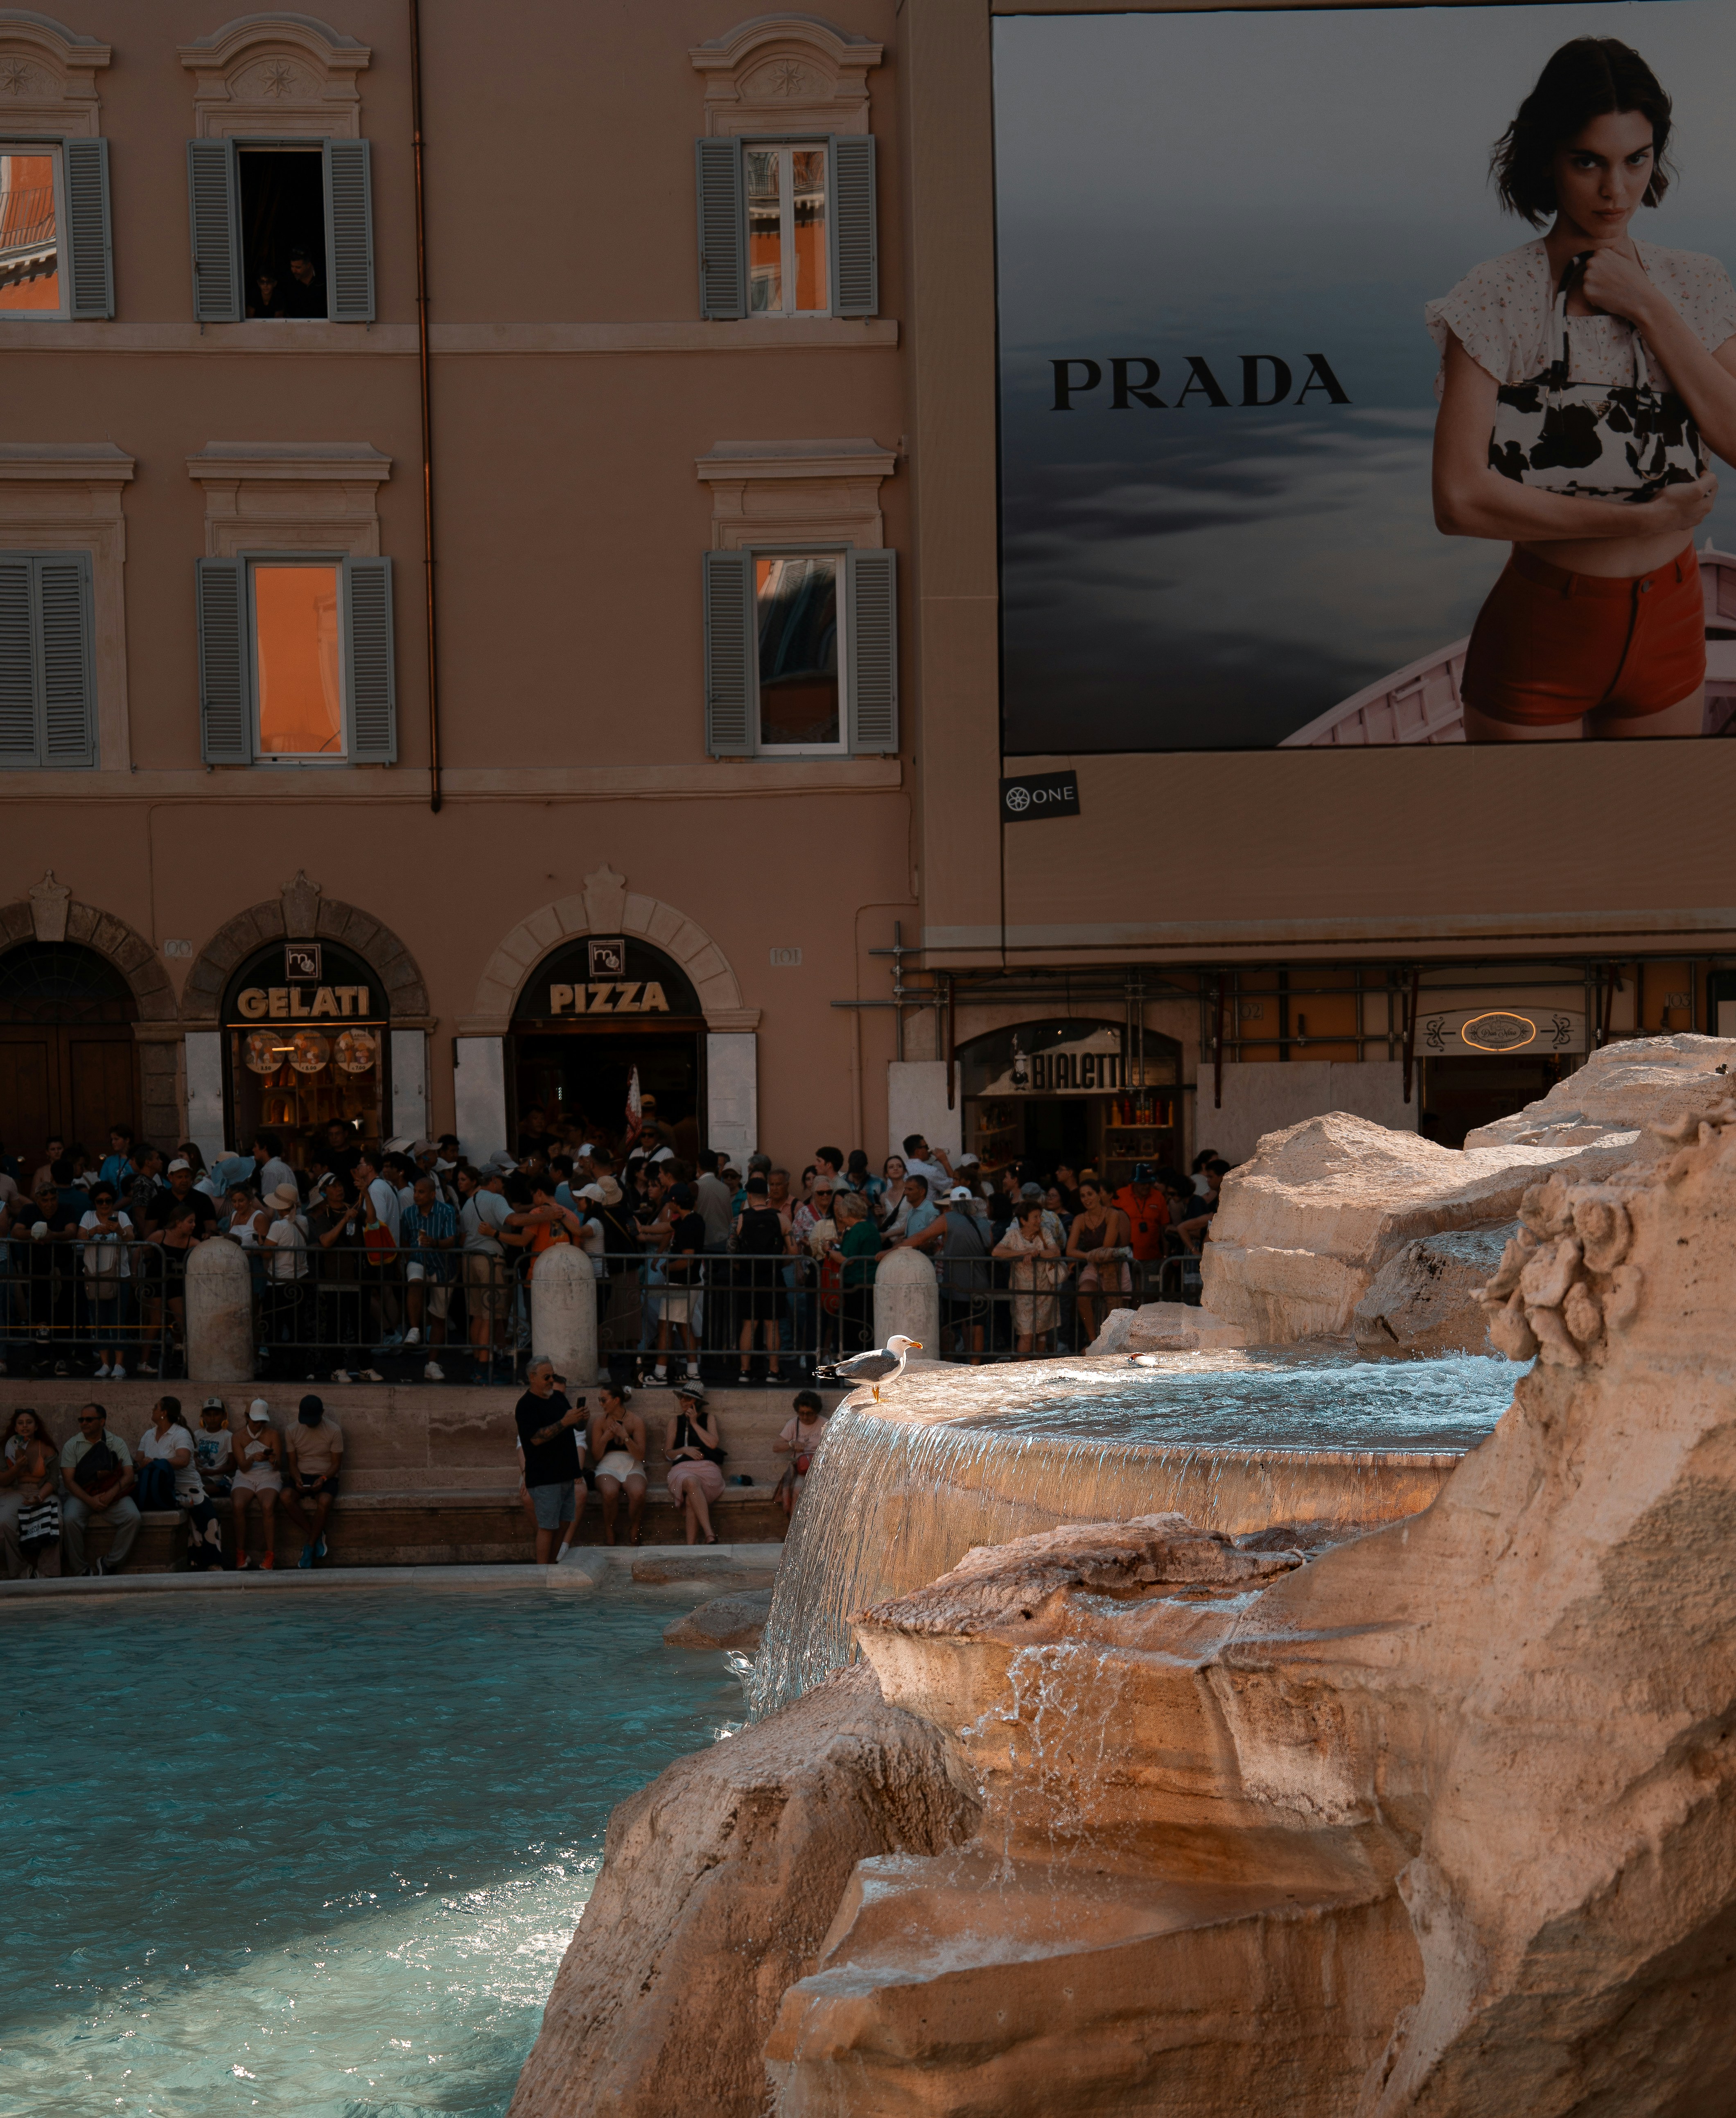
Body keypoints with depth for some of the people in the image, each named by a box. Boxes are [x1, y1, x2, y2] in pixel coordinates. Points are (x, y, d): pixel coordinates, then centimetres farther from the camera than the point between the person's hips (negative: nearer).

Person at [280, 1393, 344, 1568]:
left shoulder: (334, 1431, -4)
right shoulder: (292, 1431, 3)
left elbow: (336, 1463, -2)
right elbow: (292, 1463, 6)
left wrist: (323, 1479, -20)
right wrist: (298, 1480, -15)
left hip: (325, 1477, -2)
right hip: (301, 1476, 2)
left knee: (324, 1501, -36)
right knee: (286, 1497, -31)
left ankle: (309, 1547, -22)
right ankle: (317, 1536, -16)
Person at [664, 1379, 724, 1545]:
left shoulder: (709, 1418, 19)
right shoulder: (676, 1422, 24)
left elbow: (713, 1443, 1)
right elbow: (668, 1452, 17)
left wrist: (695, 1424, 4)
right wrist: (684, 1450, -2)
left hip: (707, 1468, 0)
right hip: (682, 1469, 0)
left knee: (691, 1501, -36)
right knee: (691, 1482, -41)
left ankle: (691, 1545, -44)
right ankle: (710, 1535, -54)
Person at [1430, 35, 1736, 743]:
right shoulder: (1501, 299, -12)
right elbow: (1460, 500, -21)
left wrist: (1648, 309, -14)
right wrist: (1643, 519, -15)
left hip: (1672, 625, 4)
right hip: (1544, 630, -4)